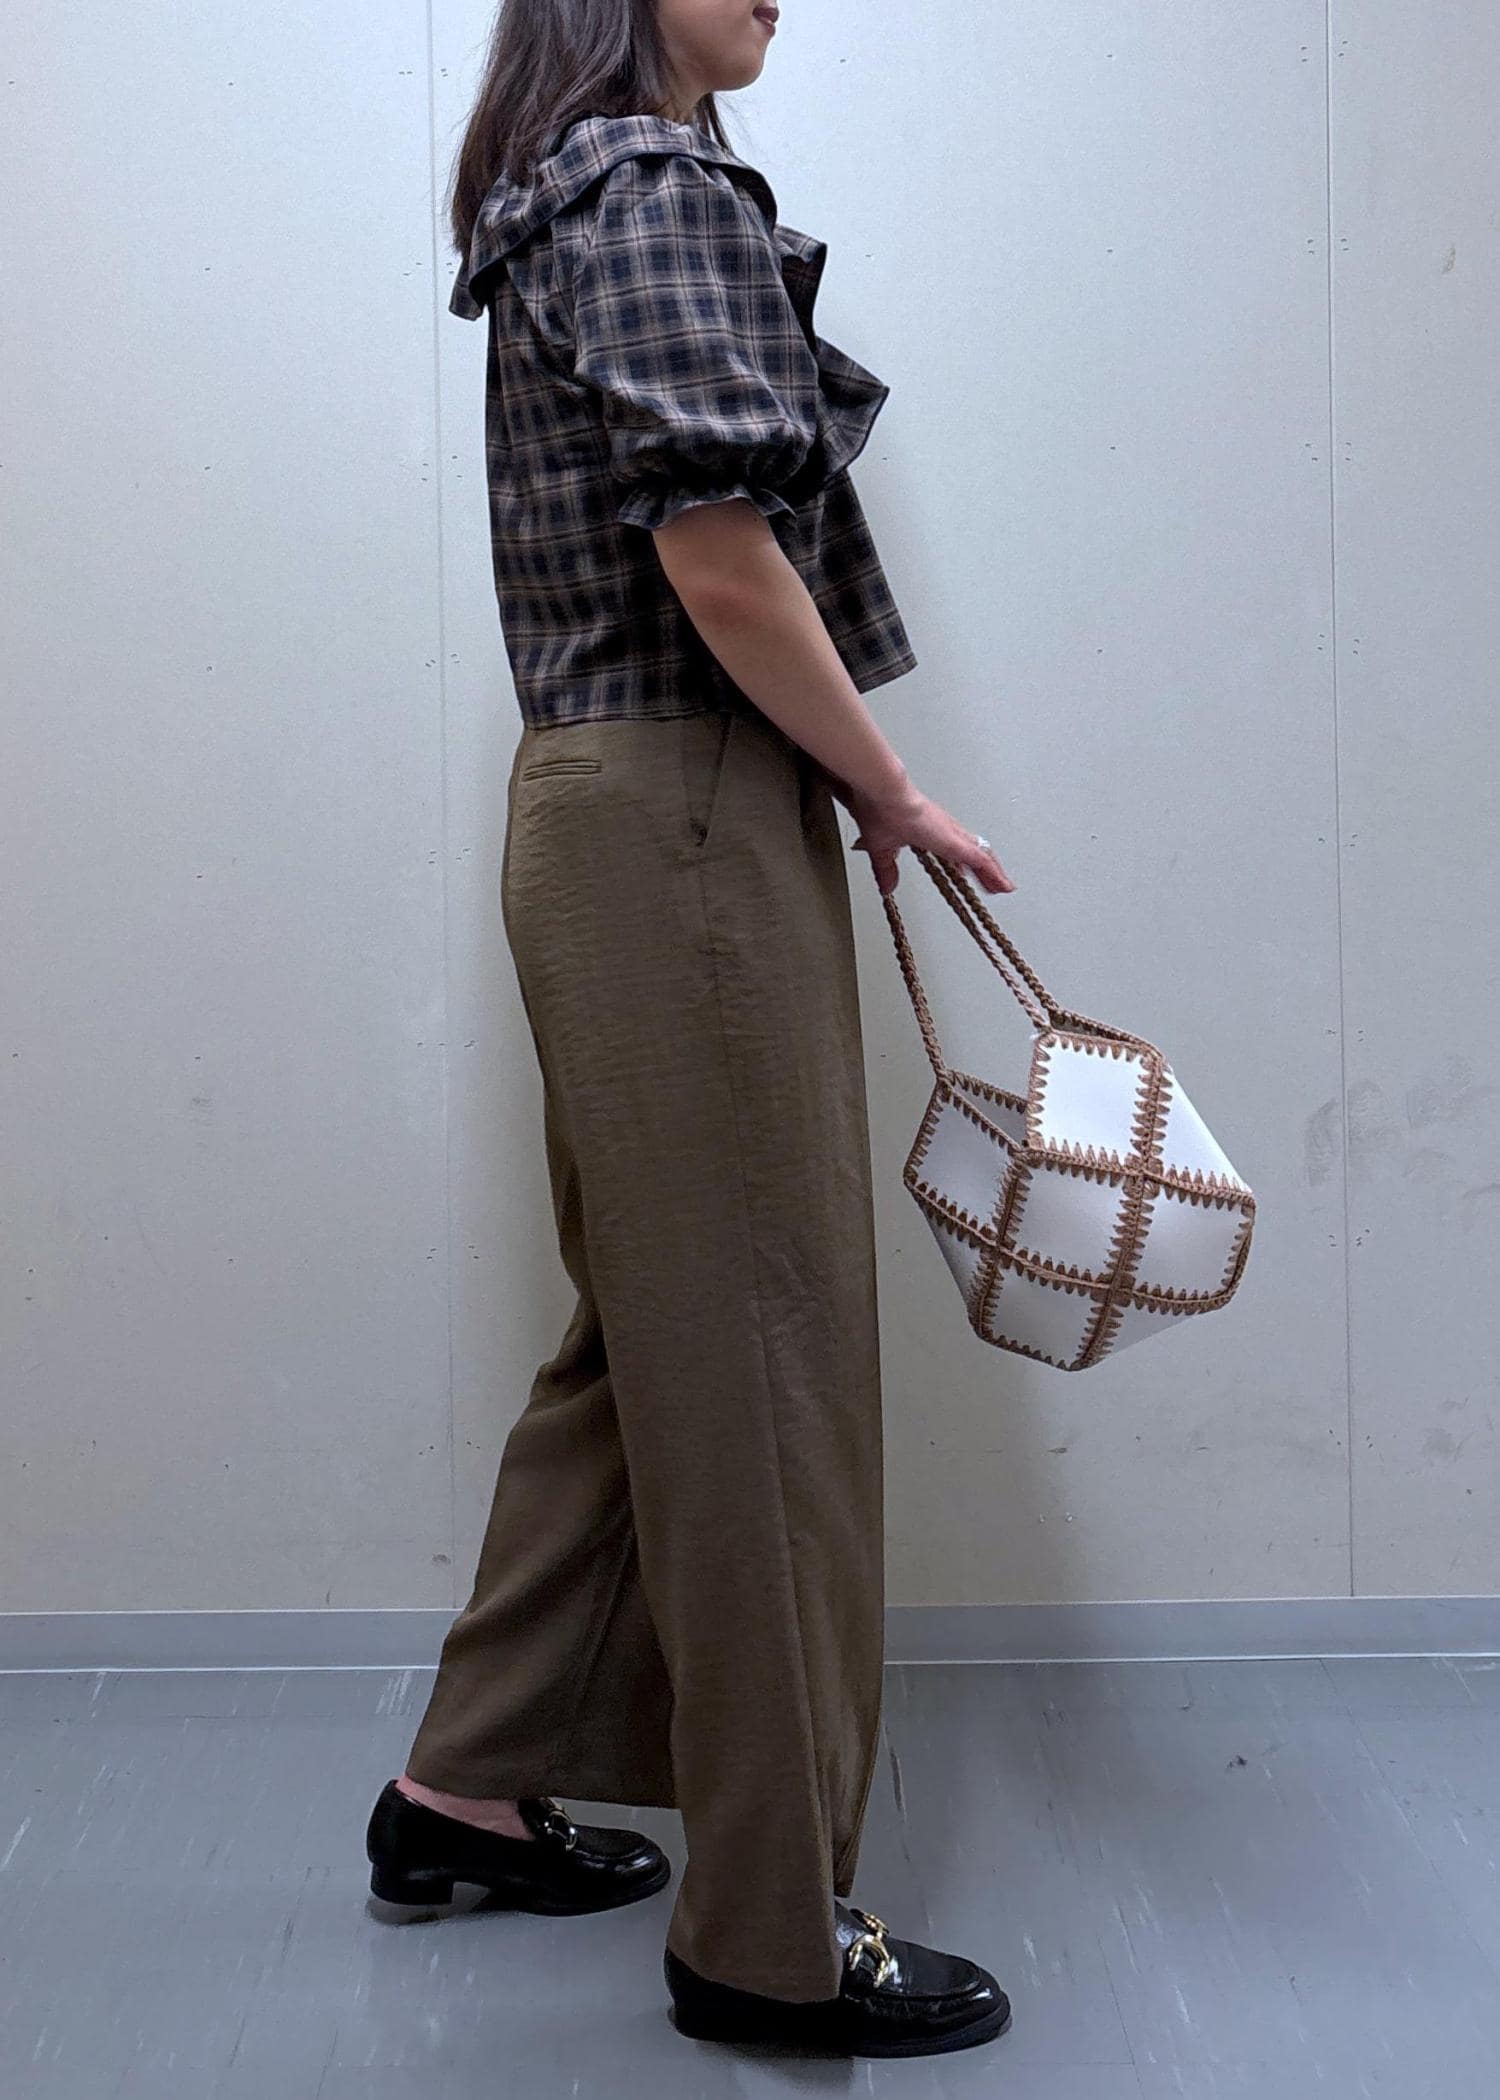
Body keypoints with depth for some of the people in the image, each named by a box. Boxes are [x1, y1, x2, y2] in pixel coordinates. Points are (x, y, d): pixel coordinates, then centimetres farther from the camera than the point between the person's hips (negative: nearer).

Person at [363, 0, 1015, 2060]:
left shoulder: (564, 198, 21)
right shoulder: (659, 185, -10)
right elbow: (723, 563, -19)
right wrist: (895, 793, -7)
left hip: (606, 812, 10)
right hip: (689, 825, -10)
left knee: (645, 1334, 16)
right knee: (754, 1357, -3)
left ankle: (467, 1790, 28)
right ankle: (771, 1931, 10)